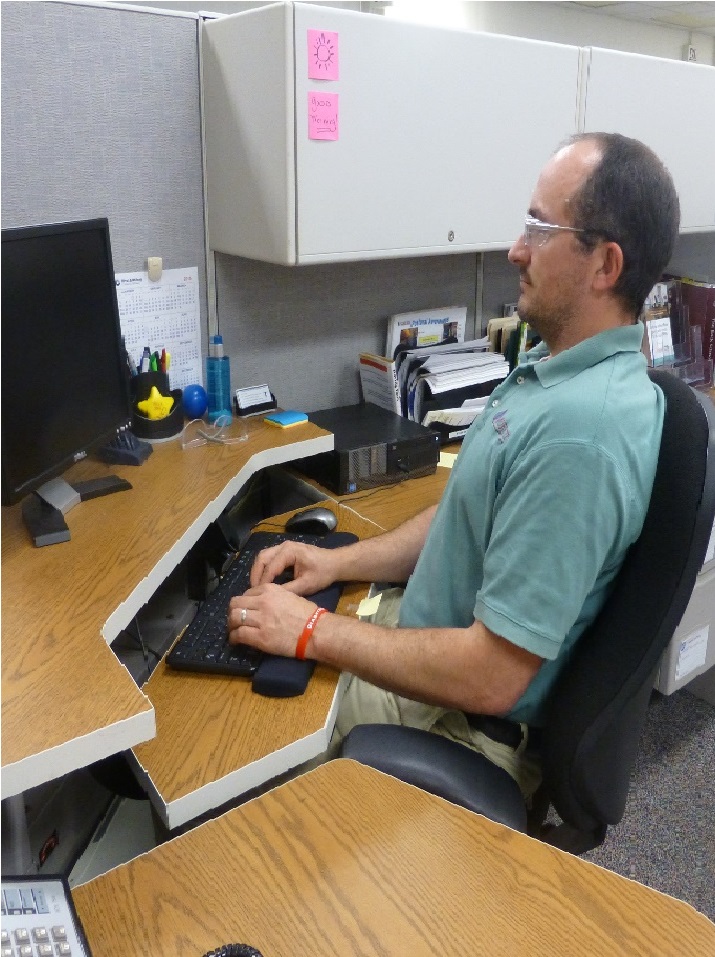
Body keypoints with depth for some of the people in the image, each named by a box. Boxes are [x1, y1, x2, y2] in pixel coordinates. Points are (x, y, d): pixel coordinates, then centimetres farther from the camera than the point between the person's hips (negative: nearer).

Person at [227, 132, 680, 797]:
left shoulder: (580, 431, -31)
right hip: (429, 670, 8)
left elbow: (491, 679, -29)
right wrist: (339, 562, 2)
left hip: (471, 732, -8)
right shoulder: (549, 368, 3)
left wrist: (313, 631, -19)